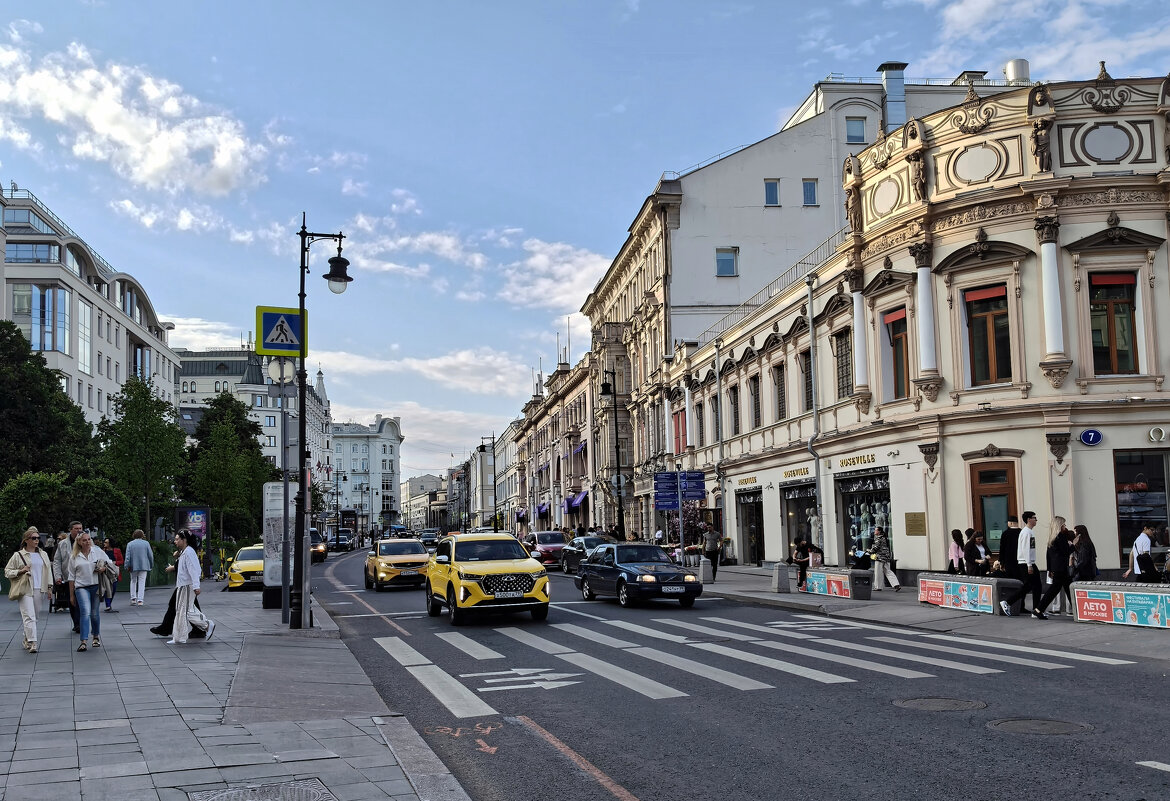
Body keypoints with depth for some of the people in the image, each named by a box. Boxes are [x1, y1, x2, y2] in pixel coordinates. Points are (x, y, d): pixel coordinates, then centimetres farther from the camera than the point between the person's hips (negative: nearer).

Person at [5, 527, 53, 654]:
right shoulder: (18, 555, 1)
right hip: (25, 590, -4)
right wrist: (21, 571, -13)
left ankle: (26, 640, 21)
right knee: (29, 616, -13)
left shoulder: (43, 555, 15)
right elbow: (7, 572, 3)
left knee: (34, 616, 9)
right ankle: (32, 643, -16)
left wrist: (49, 587, 12)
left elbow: (48, 571, 19)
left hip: (39, 590, 5)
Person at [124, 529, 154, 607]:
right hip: (144, 566, 0)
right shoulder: (146, 543, 1)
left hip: (133, 566, 1)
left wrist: (127, 566, -1)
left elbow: (127, 556, -4)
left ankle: (133, 598, 10)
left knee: (133, 581, 17)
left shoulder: (130, 544, 0)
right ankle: (140, 600, -2)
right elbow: (151, 555, 2)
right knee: (142, 582, 1)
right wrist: (151, 565, 12)